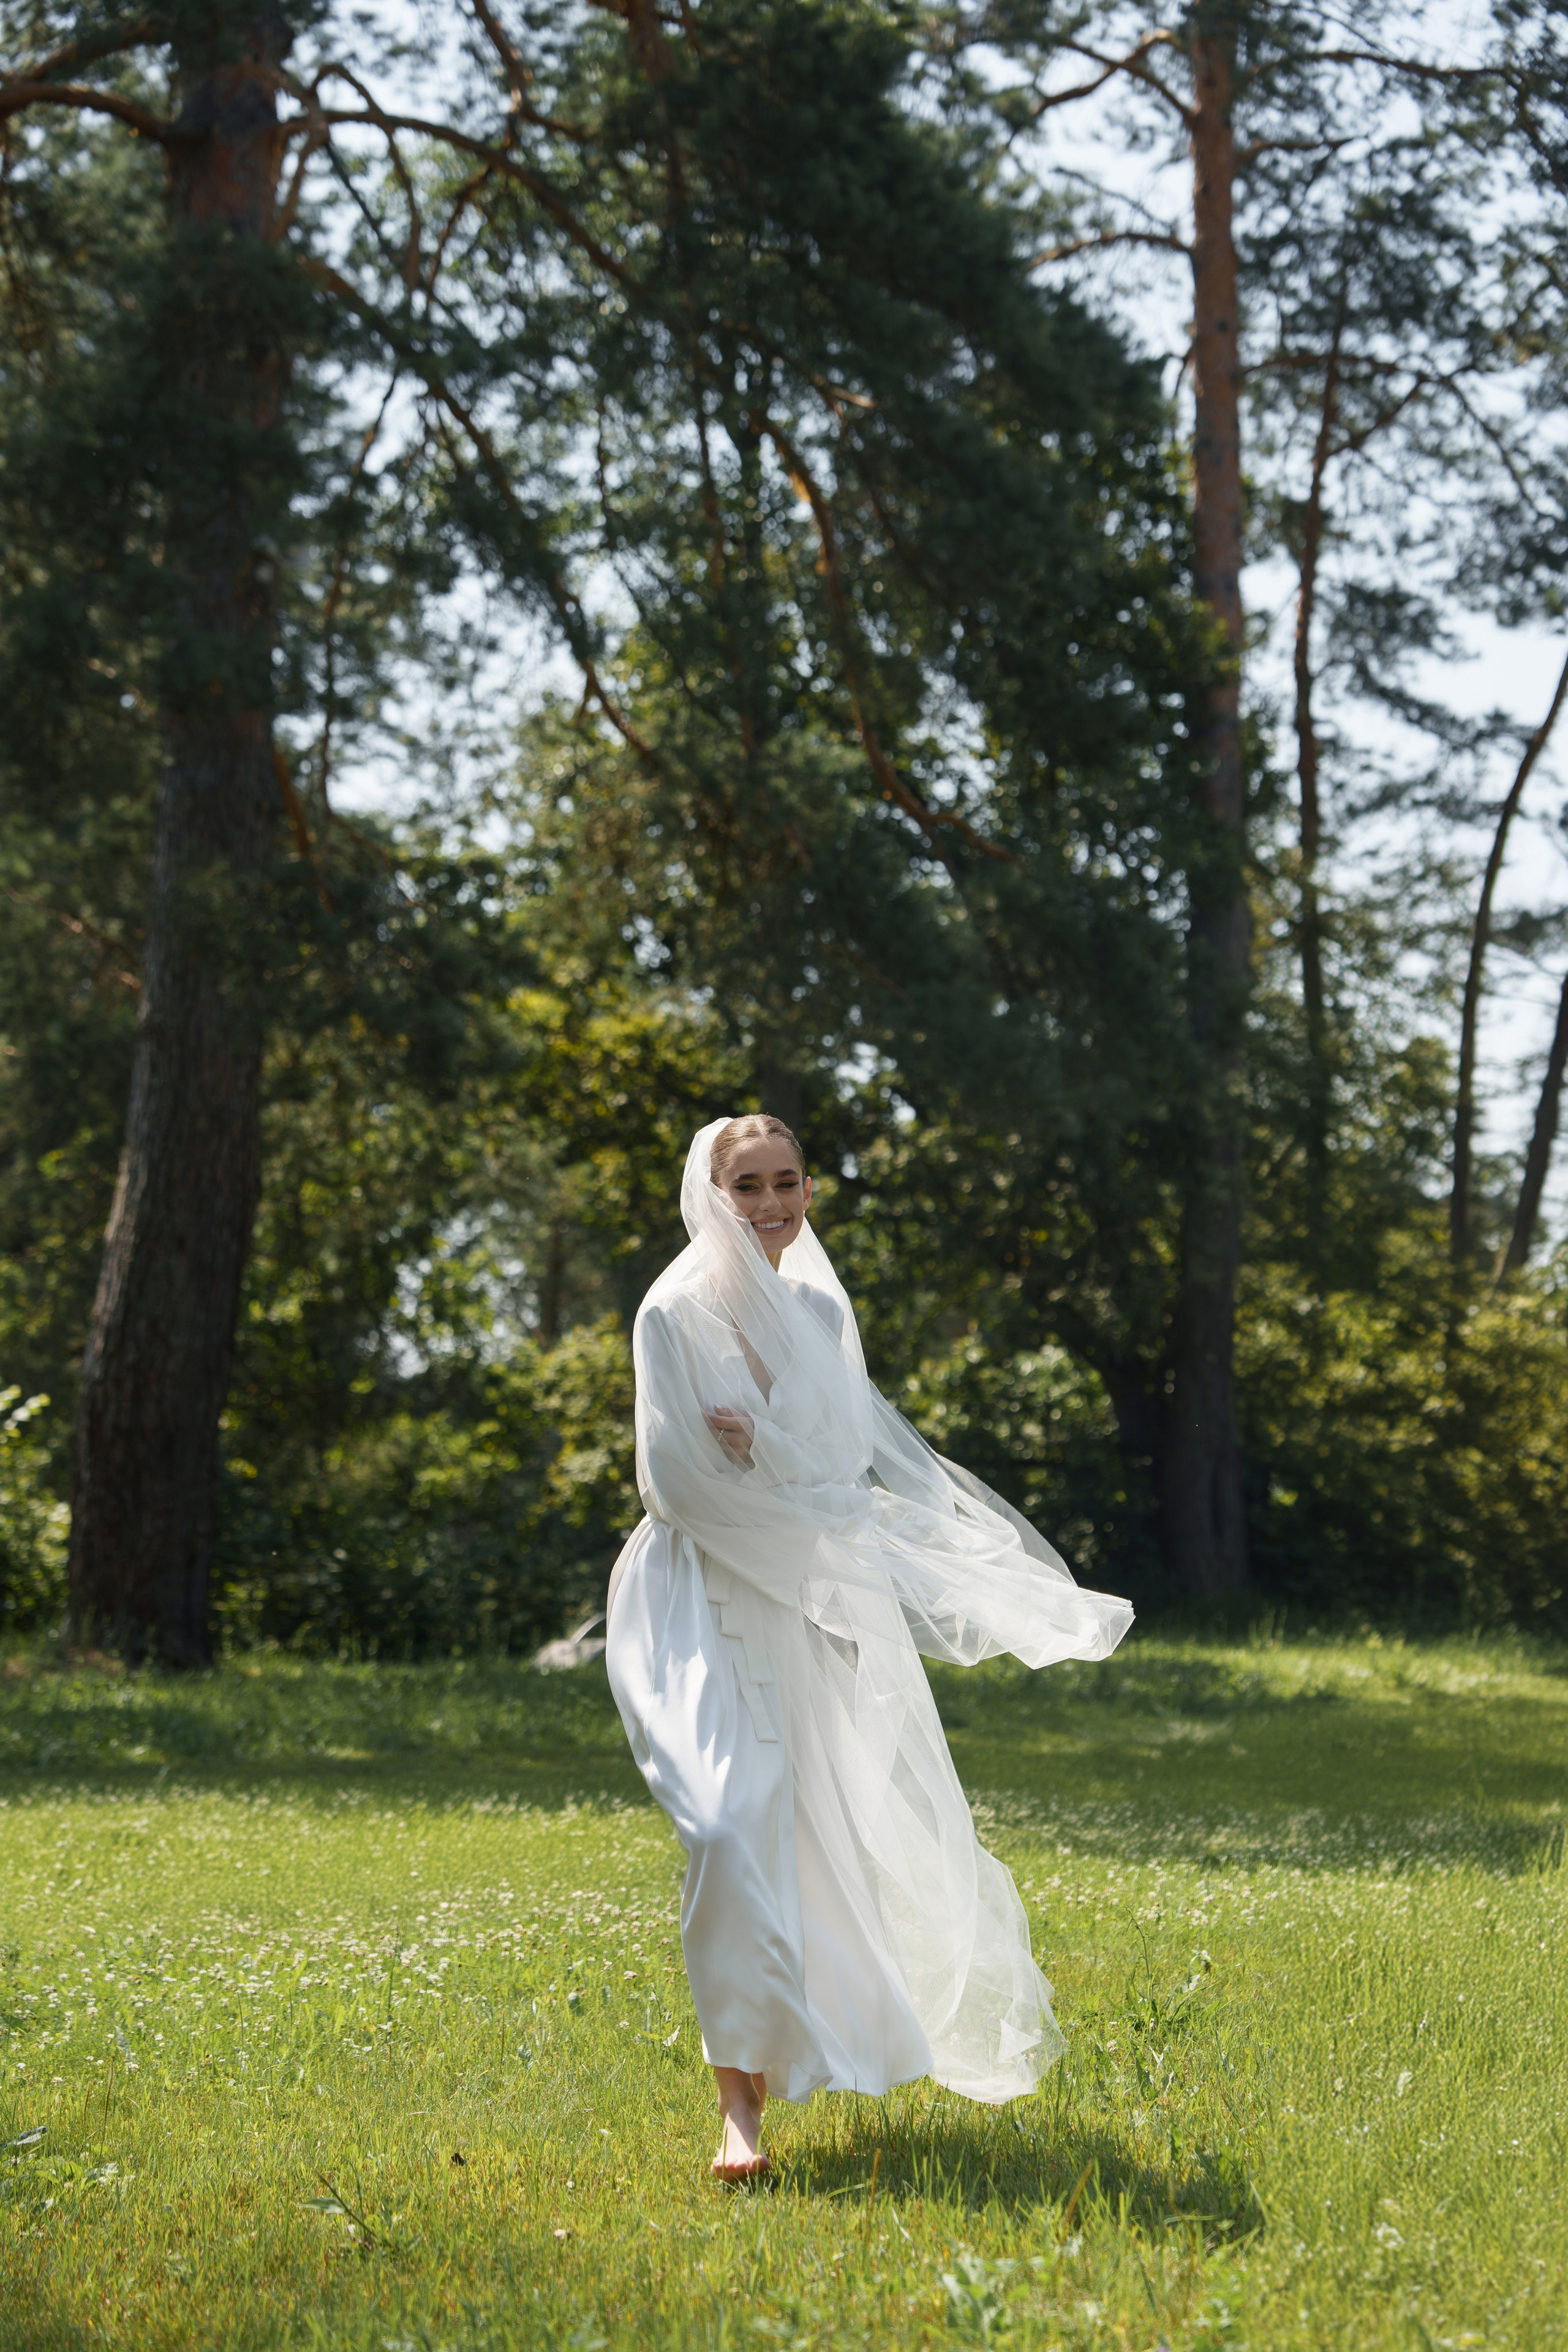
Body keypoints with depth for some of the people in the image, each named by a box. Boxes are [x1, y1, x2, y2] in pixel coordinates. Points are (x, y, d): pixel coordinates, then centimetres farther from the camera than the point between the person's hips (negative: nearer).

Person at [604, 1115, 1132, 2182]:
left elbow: (850, 1465, 6)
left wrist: (760, 1446, -11)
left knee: (846, 1829, 11)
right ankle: (742, 2098, -16)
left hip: (820, 1612, 5)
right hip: (710, 1603, -5)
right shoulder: (675, 1314, -4)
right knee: (735, 1826, -20)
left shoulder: (822, 1313, 10)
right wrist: (811, 1536, -7)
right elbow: (677, 1481, -9)